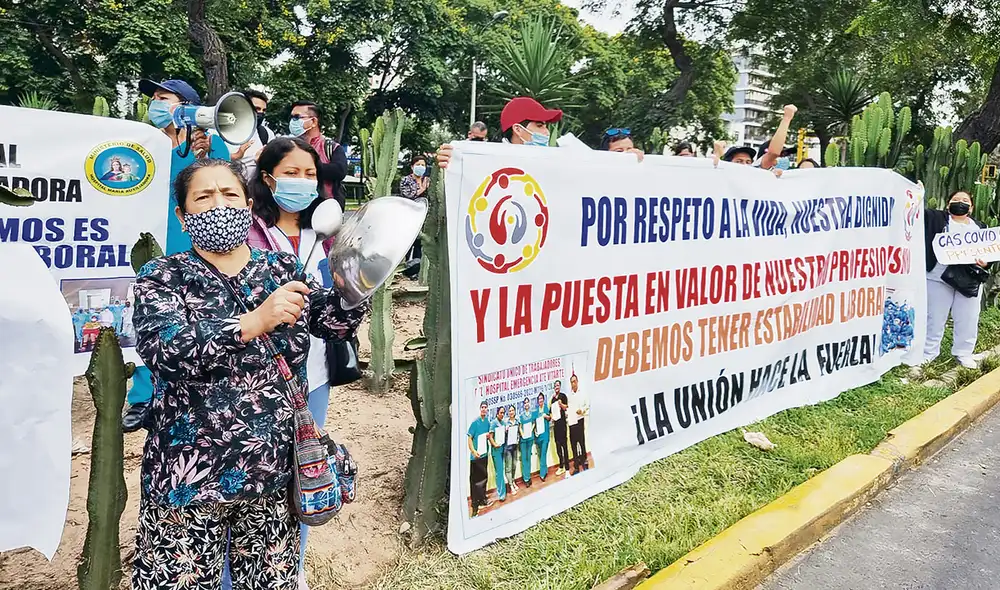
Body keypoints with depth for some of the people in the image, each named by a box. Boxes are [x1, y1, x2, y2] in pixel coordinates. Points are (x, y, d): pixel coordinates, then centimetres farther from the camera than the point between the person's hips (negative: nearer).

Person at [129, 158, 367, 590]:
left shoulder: (282, 269, 8)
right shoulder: (163, 277, -2)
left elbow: (336, 322, -1)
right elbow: (165, 351, -20)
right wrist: (253, 322, -32)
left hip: (275, 471, 3)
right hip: (188, 476, -2)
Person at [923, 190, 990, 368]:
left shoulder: (980, 227, 14)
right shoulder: (937, 218, 6)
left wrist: (986, 262, -11)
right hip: (939, 278, -3)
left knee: (967, 319, 8)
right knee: (935, 318, 5)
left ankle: (963, 354, 21)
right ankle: (928, 353, 15)